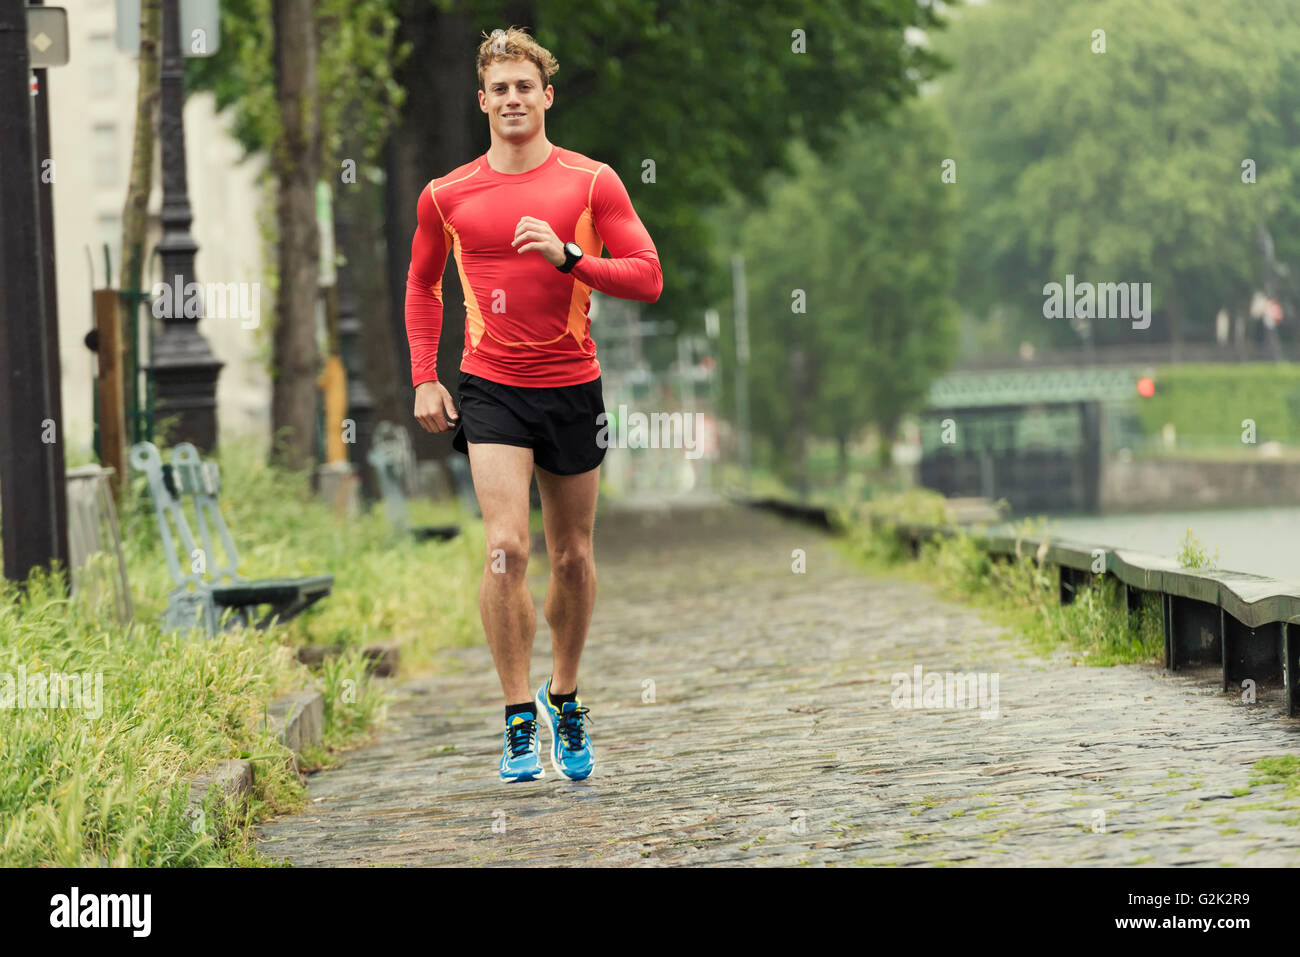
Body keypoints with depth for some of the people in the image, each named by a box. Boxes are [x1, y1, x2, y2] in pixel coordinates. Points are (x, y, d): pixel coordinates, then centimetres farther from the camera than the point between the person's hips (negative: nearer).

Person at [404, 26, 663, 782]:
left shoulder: (592, 182, -1)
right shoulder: (447, 196, 3)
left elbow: (647, 278, -6)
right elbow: (423, 285, 18)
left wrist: (567, 257, -20)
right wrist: (424, 379, 9)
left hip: (572, 387, 1)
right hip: (491, 388, -1)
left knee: (573, 557, 11)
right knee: (506, 547, -16)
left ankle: (564, 697, 32)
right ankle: (519, 720, -9)